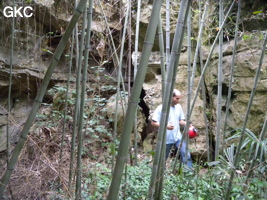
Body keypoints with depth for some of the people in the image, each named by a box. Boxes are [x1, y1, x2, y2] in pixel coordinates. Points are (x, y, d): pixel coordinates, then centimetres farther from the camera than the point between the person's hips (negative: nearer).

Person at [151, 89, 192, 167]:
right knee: (163, 158, 12)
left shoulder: (178, 107, 4)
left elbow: (180, 121, 13)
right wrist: (165, 126, -25)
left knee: (186, 155, -7)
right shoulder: (161, 108, -12)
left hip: (178, 137, 4)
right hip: (166, 139, -4)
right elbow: (153, 123, -12)